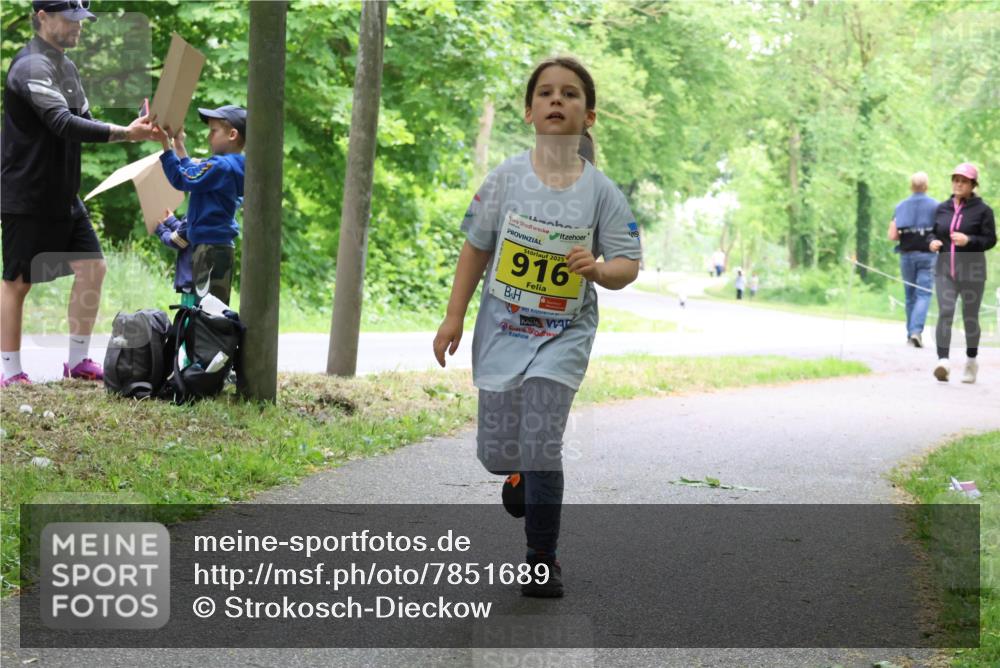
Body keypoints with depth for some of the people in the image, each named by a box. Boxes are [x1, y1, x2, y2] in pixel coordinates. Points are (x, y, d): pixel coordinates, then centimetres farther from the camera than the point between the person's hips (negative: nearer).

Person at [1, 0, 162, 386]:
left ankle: (78, 361, 11)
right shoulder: (32, 67, -16)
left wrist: (134, 131, -3)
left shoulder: (66, 67, 14)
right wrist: (124, 134, -32)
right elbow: (63, 124, -28)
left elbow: (83, 123, 15)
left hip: (64, 197, 9)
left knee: (92, 267, 3)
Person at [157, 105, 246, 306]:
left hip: (210, 246, -10)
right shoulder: (232, 166, 15)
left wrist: (166, 145, -12)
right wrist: (178, 143, 31)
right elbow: (191, 174, 28)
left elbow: (181, 179, -17)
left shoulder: (220, 166, -15)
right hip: (221, 244, 10)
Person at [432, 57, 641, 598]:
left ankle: (543, 561, 1)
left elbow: (628, 264, -1)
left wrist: (597, 268, -23)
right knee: (498, 452, 3)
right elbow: (476, 248, 5)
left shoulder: (600, 191, -5)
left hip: (564, 333, -2)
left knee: (541, 445, -14)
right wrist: (454, 317, 4)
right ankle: (521, 473, 42)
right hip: (503, 327, 2)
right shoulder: (507, 178, -3)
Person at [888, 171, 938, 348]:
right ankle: (917, 331, -21)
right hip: (928, 255, -3)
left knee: (910, 295, 13)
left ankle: (910, 333, 18)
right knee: (924, 295, -4)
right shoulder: (934, 206, -3)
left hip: (906, 255, 3)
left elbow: (892, 235, -1)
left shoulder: (900, 206, 4)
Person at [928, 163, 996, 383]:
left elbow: (990, 239, -5)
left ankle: (971, 361, 25)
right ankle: (943, 361, -23)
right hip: (945, 268, 2)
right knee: (944, 312, -14)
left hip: (971, 269, -2)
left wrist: (968, 241, -20)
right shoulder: (942, 208, 10)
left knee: (970, 316, 7)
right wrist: (933, 242, -3)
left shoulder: (982, 210, -3)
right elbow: (934, 232, 20)